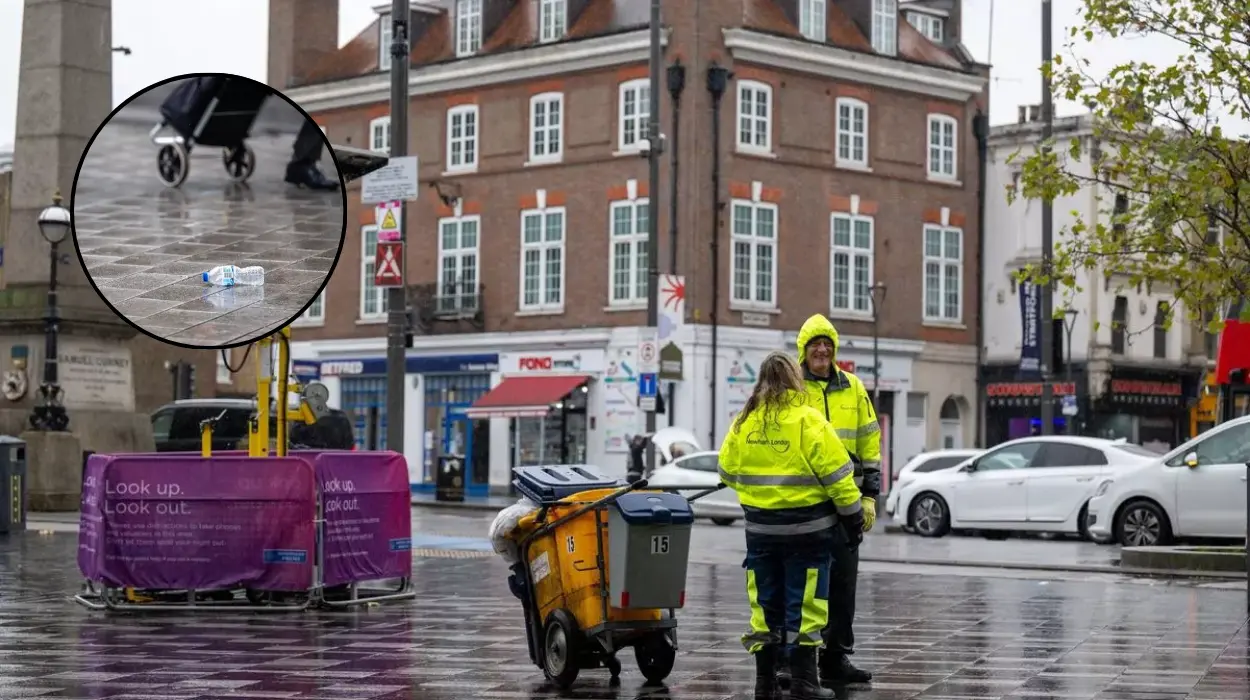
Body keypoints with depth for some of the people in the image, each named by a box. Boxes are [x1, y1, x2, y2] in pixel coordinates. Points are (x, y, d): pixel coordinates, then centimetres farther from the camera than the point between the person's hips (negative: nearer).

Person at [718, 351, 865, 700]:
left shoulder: (743, 423, 2)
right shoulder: (809, 420, -11)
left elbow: (728, 472, 13)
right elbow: (836, 474, -10)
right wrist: (853, 517, 0)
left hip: (760, 527, 4)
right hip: (806, 527, -4)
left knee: (765, 604, 11)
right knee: (804, 604, 1)